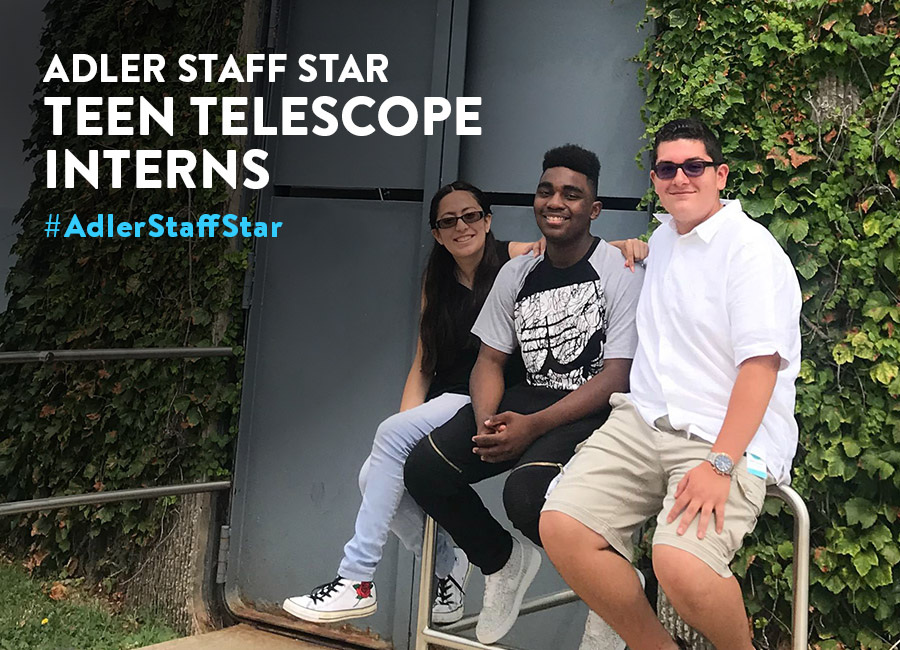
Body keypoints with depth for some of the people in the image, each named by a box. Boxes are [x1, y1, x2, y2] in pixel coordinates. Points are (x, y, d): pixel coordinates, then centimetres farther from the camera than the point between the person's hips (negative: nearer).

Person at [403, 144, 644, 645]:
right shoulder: (518, 273, 10)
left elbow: (616, 378, -15)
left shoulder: (621, 273, -9)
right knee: (425, 468, -12)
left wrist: (534, 425, -24)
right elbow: (490, 360, 11)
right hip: (531, 396, 6)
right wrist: (486, 423, -12)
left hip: (594, 411, -6)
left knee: (526, 491, -34)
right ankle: (504, 561, 13)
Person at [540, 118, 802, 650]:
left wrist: (719, 465, -24)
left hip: (729, 438, -7)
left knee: (680, 562, -31)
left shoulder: (749, 247, -7)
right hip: (643, 421, 7)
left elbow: (761, 362, -16)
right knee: (561, 526, -15)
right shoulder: (663, 238, 19)